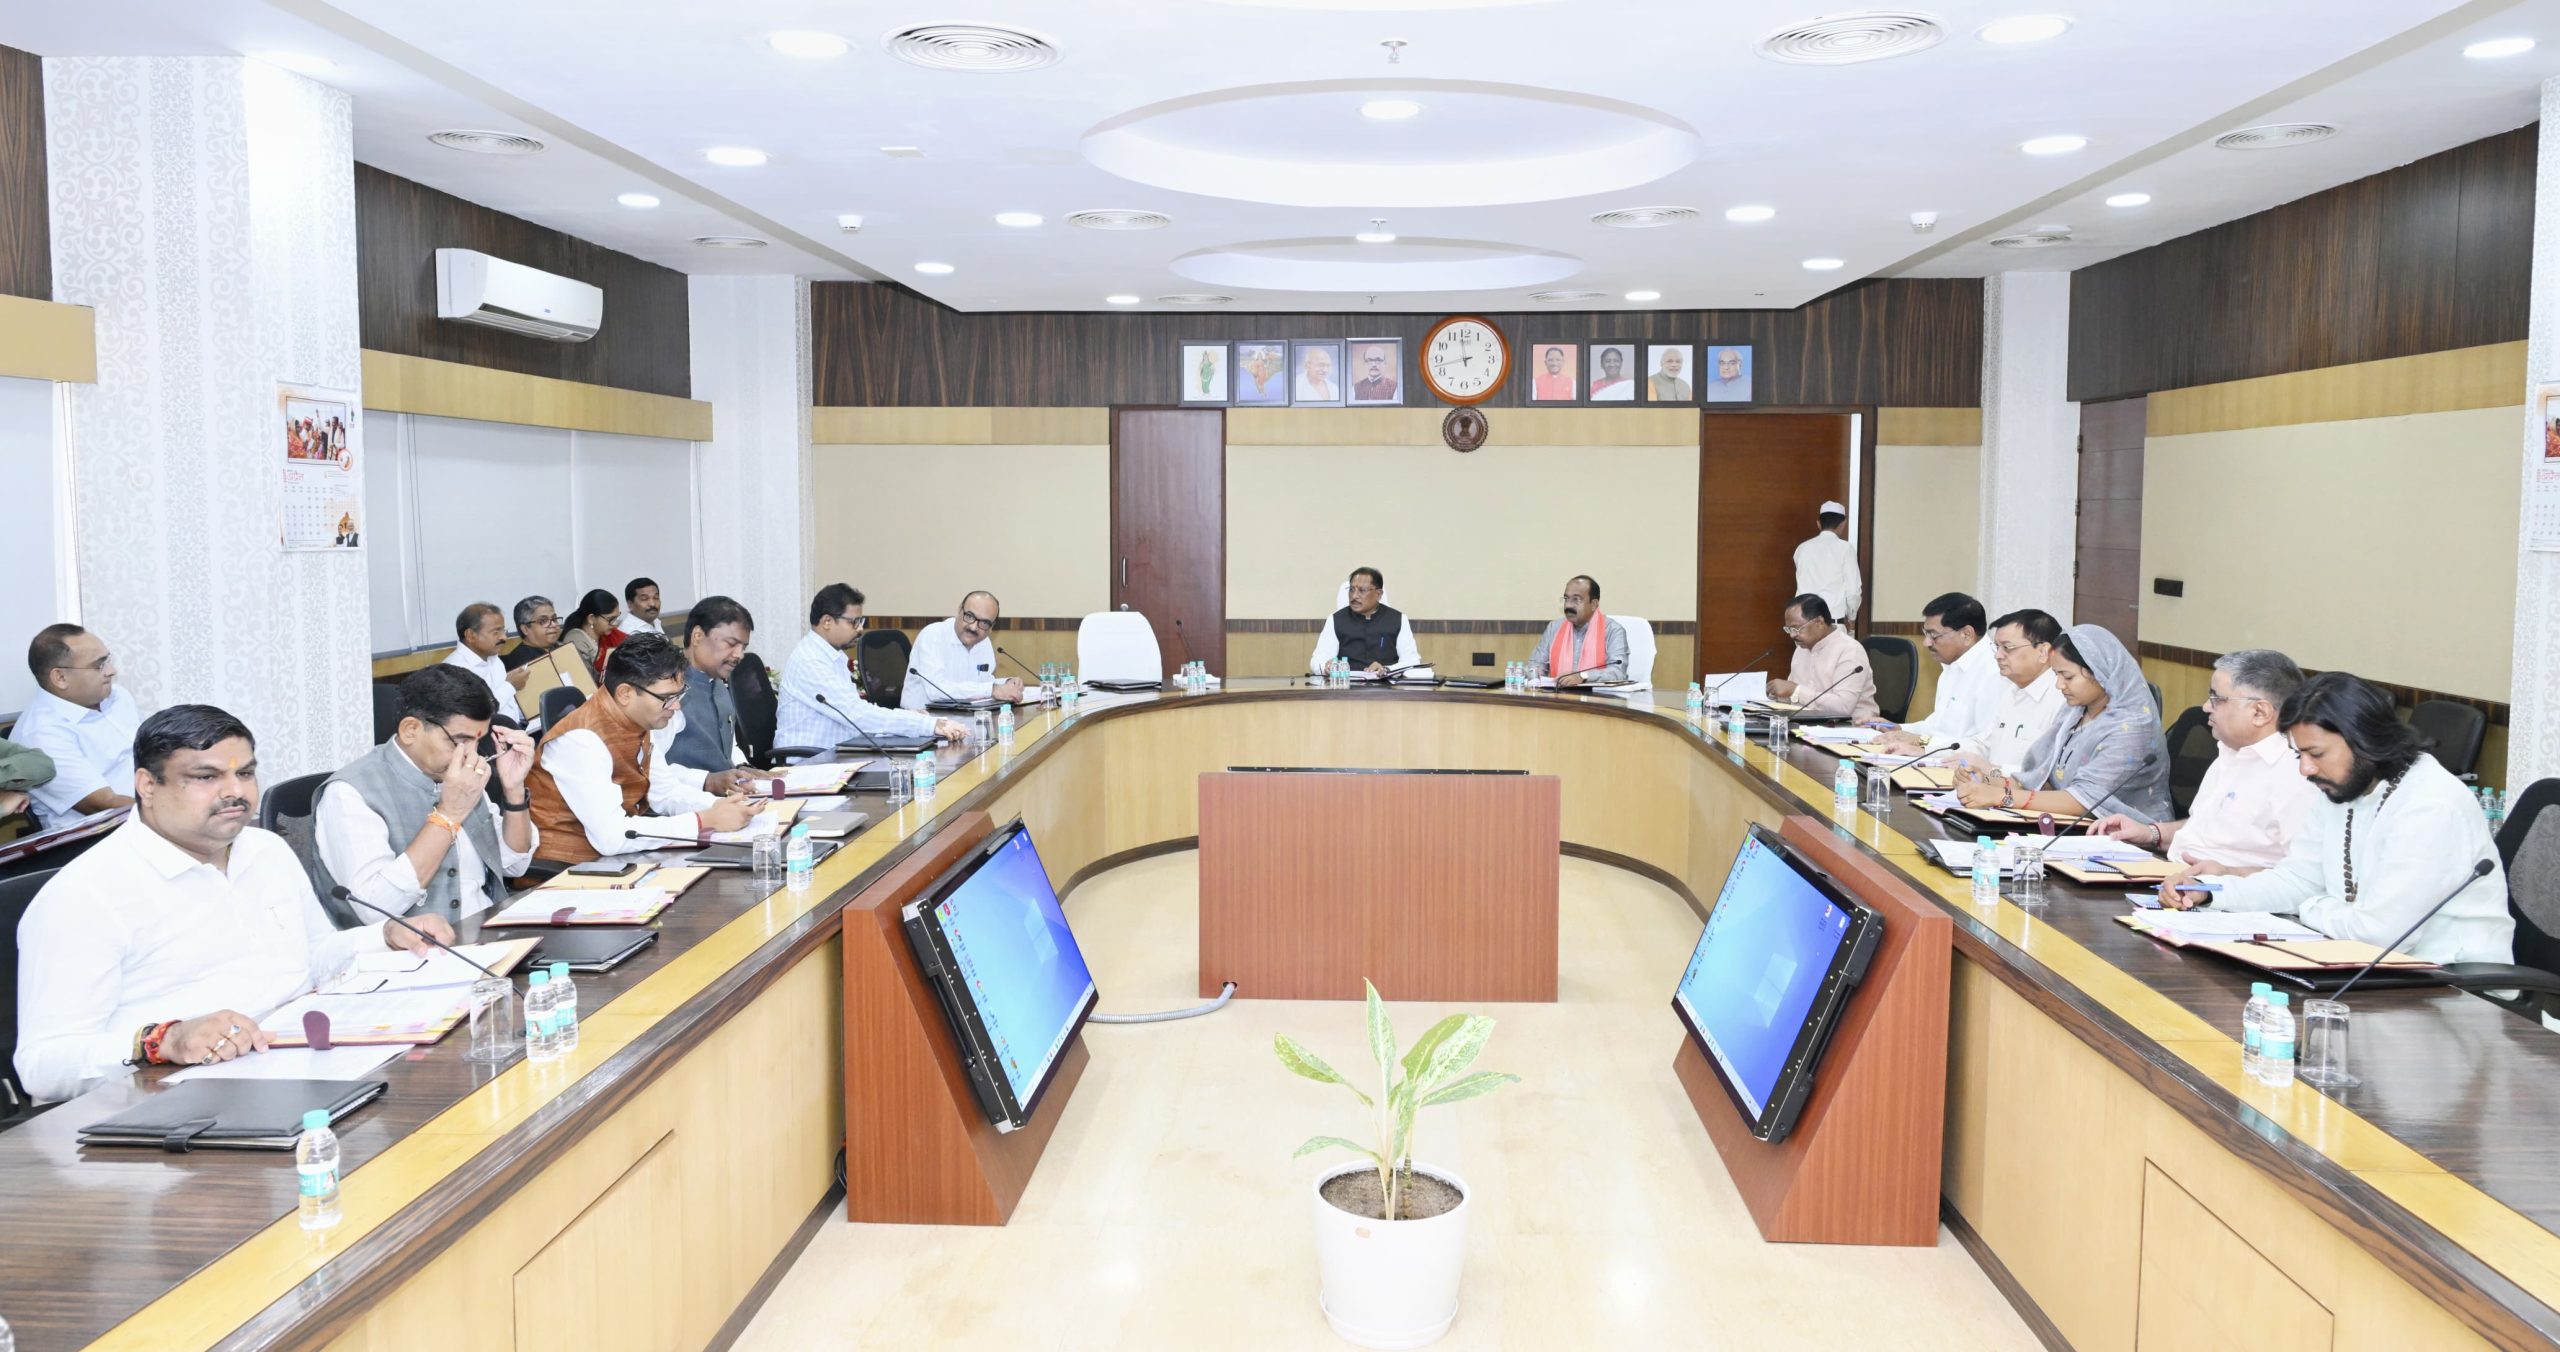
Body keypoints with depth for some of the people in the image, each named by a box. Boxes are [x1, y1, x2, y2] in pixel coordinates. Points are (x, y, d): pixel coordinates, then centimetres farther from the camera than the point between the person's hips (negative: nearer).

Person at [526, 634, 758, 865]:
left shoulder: (639, 720, -1)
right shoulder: (580, 740, -24)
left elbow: (665, 792, 11)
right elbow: (610, 837, -30)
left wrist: (720, 806, -7)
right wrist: (706, 821, -25)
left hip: (613, 858, 7)